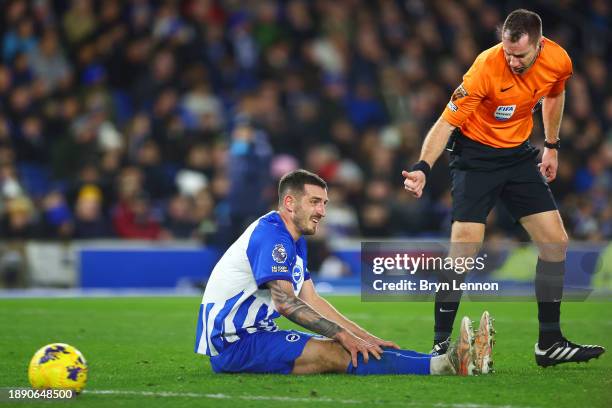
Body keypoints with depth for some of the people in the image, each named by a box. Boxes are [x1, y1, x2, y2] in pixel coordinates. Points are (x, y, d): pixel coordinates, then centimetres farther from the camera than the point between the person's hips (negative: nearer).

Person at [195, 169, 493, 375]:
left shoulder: (294, 241, 18)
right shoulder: (270, 235, -15)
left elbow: (311, 301, 17)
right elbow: (286, 303, -22)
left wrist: (364, 337, 8)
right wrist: (344, 335, -20)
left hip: (254, 335, 10)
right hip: (231, 343, -10)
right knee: (333, 354, -25)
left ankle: (453, 361, -19)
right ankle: (443, 366, -39)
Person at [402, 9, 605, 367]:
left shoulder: (558, 61, -13)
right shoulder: (487, 68, -29)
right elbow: (447, 122, -25)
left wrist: (552, 146, 17)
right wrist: (424, 167, -38)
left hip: (519, 154, 6)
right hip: (476, 154, -5)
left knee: (556, 242, 1)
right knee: (464, 248, -18)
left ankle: (550, 344, 10)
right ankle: (441, 344, -9)